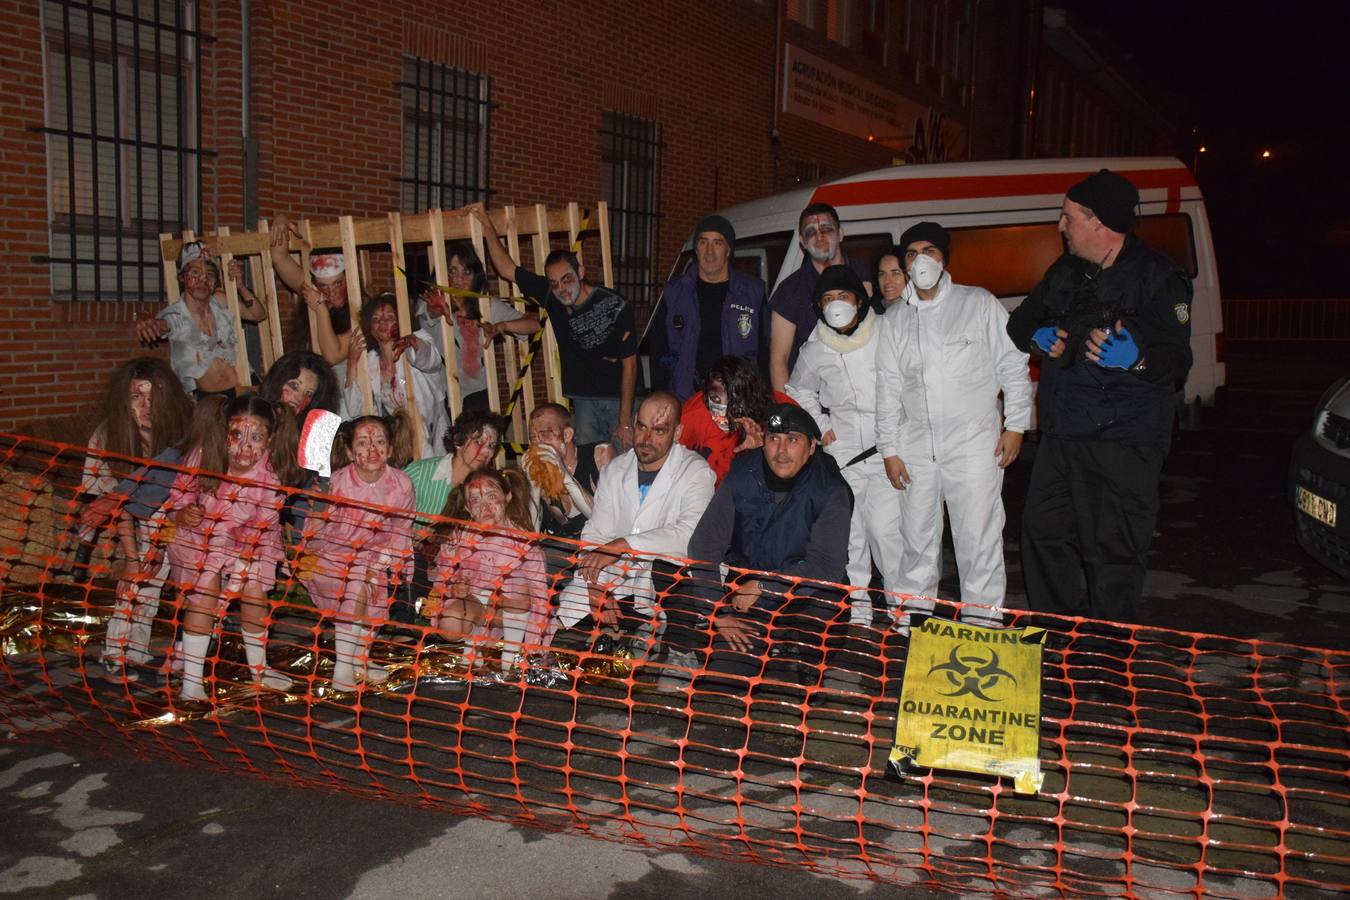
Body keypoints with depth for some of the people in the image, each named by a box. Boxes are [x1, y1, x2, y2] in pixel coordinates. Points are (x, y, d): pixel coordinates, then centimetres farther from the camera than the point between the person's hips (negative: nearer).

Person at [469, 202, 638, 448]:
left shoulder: (616, 307, -16)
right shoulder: (551, 297, -3)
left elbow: (629, 365, -14)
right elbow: (507, 269, 6)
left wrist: (625, 421, -16)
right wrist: (488, 227, -3)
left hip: (620, 399, -4)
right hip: (583, 399, 4)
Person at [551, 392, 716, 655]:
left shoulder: (696, 472, -5)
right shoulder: (615, 470, 11)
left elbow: (691, 534, -21)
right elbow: (595, 534, 5)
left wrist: (623, 545, -27)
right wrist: (595, 587, -13)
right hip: (611, 579, 5)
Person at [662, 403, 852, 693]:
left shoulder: (829, 490, -13)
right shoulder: (743, 475, -5)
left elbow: (827, 565, -17)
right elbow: (705, 543, -9)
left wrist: (764, 585, -24)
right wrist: (719, 612, -19)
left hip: (800, 592, -2)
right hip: (742, 580, 3)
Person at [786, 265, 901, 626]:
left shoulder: (887, 334, -3)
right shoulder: (813, 351, 6)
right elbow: (799, 391, 24)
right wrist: (818, 426, 11)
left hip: (888, 448, -3)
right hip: (841, 451, 3)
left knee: (886, 527, -11)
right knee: (849, 531, 4)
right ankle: (858, 606, 15)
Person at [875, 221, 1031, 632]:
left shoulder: (979, 303, 3)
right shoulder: (895, 319, 11)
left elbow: (1013, 364, 3)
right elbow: (888, 386, 12)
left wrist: (1015, 425, -2)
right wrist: (889, 448, 7)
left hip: (974, 440, -3)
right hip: (916, 444, 3)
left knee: (978, 532, -2)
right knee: (916, 530, 9)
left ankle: (982, 614, 9)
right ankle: (914, 604, 24)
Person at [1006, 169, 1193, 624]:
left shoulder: (1157, 276, -7)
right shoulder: (1066, 271, 15)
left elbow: (1177, 360, -12)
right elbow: (1020, 321, 27)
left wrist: (1135, 358, -33)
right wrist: (1040, 338, 4)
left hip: (1124, 441, -7)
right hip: (1062, 432, 7)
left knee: (1113, 550, -5)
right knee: (1043, 529, 12)